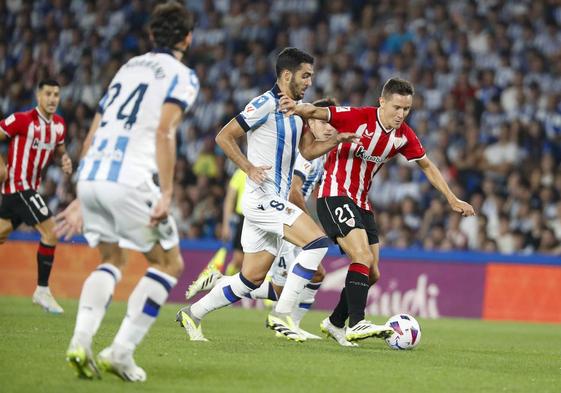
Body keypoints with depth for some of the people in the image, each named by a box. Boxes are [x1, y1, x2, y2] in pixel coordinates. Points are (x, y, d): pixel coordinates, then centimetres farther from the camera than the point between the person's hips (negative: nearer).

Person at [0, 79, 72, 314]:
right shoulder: (22, 120, -16)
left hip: (30, 187, 8)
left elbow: (58, 147, 23)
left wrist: (65, 159, 1)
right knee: (50, 232, -14)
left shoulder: (58, 125, 6)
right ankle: (42, 290, -6)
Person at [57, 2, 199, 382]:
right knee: (169, 264, 9)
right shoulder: (182, 76, 5)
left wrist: (83, 199, 27)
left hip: (90, 177, 7)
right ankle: (121, 351, -2)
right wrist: (166, 194, -16)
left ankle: (81, 341, -1)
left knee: (112, 260, 21)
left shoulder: (129, 67, 25)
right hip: (129, 179, -6)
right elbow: (164, 133, -12)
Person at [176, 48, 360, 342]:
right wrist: (249, 168, -21)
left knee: (252, 278, 10)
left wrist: (336, 140, 6)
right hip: (263, 198, -9)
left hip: (275, 201, 9)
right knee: (317, 241, -20)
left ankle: (192, 313, 22)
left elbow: (307, 151, 22)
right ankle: (282, 314, -16)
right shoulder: (265, 105, -13)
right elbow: (224, 136, -11)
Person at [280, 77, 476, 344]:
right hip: (335, 195, -8)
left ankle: (335, 323, 26)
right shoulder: (358, 117, -16)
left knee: (372, 274, 8)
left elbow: (426, 165, 15)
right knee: (363, 257, -25)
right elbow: (317, 113, -21)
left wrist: (452, 199, 14)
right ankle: (356, 324, -27)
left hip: (361, 202, 8)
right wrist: (298, 108, -44)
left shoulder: (404, 136, 2)